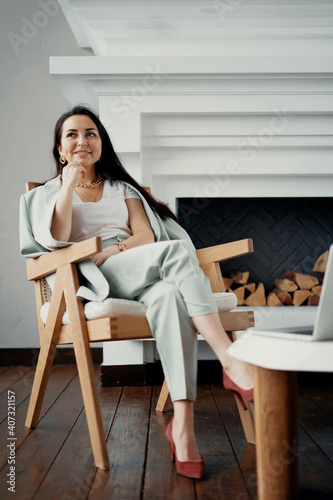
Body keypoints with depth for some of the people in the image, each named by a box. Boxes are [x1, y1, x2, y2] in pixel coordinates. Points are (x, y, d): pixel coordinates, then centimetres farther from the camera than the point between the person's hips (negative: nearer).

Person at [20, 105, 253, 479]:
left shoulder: (123, 190, 29)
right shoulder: (48, 194, 23)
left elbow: (147, 236, 10)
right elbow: (55, 240, -1)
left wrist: (112, 252, -9)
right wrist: (70, 182, 3)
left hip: (143, 279, 3)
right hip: (92, 282, -3)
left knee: (169, 294, -38)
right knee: (178, 250, -33)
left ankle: (183, 424, -45)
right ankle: (232, 363, -41)